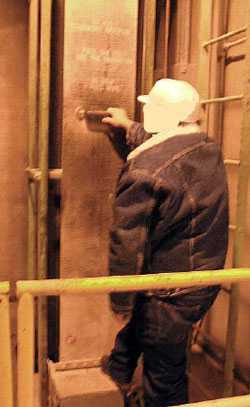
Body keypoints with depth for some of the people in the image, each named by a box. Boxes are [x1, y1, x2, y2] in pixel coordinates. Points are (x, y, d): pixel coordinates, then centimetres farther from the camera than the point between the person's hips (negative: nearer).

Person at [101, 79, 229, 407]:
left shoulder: (144, 170, -26)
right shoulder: (210, 150, -2)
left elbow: (127, 244, -22)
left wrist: (120, 302, -9)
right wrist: (129, 127, 33)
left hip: (170, 296, -8)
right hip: (207, 283, 8)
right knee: (138, 318, 33)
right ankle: (120, 368, 57)